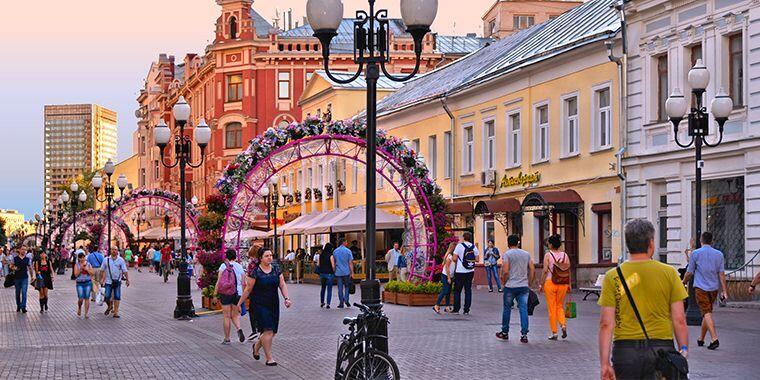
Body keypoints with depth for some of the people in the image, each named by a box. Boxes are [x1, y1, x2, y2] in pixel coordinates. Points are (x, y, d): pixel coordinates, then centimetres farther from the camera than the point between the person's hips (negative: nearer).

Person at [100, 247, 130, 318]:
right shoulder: (106, 260, 2)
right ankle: (110, 306, 30)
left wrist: (127, 280, -5)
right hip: (108, 282, 0)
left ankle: (116, 312, 9)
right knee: (107, 297, -1)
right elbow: (102, 270, 8)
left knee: (117, 297, 1)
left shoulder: (121, 260, 0)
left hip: (117, 282, 0)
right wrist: (101, 279, 6)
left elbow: (125, 271, 0)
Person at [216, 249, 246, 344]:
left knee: (226, 316, 4)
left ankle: (227, 339, 9)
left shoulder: (223, 266, -3)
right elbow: (243, 283, 6)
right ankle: (239, 329, -14)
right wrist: (243, 295, 16)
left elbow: (218, 282, -7)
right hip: (237, 293, 2)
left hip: (225, 293, -2)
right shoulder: (240, 267, 4)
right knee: (235, 315, 14)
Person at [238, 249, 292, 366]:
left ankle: (257, 346, 36)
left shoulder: (276, 270, 5)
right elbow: (248, 289, -3)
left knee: (273, 332, 8)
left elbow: (282, 285, 2)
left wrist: (286, 298, -13)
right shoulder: (256, 272, -8)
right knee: (268, 330, -13)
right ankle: (269, 358, -4)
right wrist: (240, 303, -1)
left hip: (274, 305, 5)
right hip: (260, 305, -5)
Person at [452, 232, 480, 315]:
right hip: (470, 272, 4)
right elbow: (477, 259, 5)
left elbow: (454, 258, -13)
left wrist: (452, 257, 9)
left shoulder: (459, 246, -10)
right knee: (468, 290, 8)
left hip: (460, 272, -4)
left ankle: (456, 309, 6)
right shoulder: (474, 247, 3)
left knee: (457, 291, 5)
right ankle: (466, 310, 6)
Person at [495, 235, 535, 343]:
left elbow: (505, 272, -13)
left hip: (510, 286, -3)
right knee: (524, 310, 1)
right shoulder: (526, 254, 9)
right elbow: (533, 271, 6)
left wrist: (504, 282, 2)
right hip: (524, 286, 3)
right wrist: (529, 283, 14)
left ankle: (505, 332, 21)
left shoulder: (507, 254, -5)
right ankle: (524, 334, -5)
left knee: (507, 309, 10)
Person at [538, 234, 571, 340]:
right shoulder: (565, 255, 2)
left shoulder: (548, 255, -9)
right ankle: (563, 324, -4)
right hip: (563, 284, 4)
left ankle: (554, 333, 8)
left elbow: (545, 271, -11)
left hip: (550, 283, -4)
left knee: (552, 308, 5)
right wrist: (569, 285, 13)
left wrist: (541, 284, -4)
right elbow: (568, 271, 4)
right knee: (560, 306, 19)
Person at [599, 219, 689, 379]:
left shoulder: (612, 277, -1)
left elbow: (606, 324, -5)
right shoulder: (669, 273, 0)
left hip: (625, 350, 0)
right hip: (661, 348, 0)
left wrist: (604, 363, -4)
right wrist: (684, 350, 8)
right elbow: (679, 320, -2)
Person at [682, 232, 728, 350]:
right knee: (707, 313, 15)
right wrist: (724, 291, 3)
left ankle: (714, 339, -24)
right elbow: (721, 274, 2)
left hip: (700, 288, -4)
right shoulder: (719, 254, 5)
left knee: (707, 313, -9)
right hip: (714, 288, 4)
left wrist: (683, 283, 19)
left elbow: (689, 273, 1)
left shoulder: (695, 253, -3)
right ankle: (701, 339, 25)